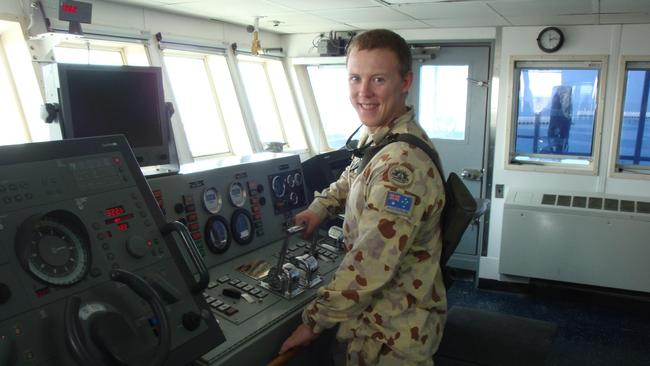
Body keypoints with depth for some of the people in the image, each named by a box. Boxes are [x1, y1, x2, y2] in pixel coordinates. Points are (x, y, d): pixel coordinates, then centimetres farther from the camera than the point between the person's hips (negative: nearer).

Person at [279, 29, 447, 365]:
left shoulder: (402, 163, -30)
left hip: (393, 336, -9)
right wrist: (322, 205, 10)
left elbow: (369, 266, -30)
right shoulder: (380, 137, 1)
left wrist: (314, 321, -18)